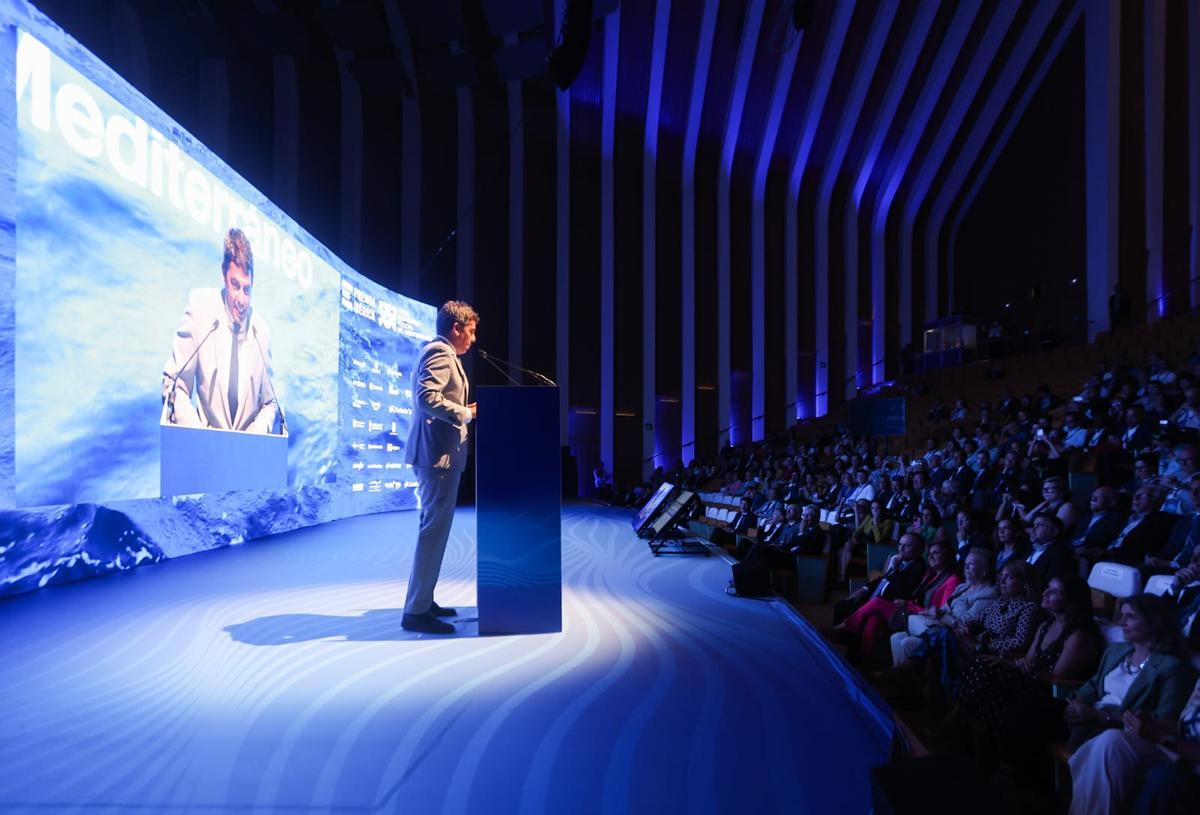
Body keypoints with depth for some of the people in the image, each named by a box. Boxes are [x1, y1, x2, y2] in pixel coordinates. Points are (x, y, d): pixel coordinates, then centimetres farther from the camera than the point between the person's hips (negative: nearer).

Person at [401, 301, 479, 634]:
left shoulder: (436, 351, 20)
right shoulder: (441, 353, -12)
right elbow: (428, 397, -26)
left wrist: (463, 412, 16)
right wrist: (466, 413, -16)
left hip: (437, 453, 11)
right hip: (439, 454, -11)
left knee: (434, 528, 16)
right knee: (435, 529, -8)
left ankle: (423, 601, 24)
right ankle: (416, 611, -2)